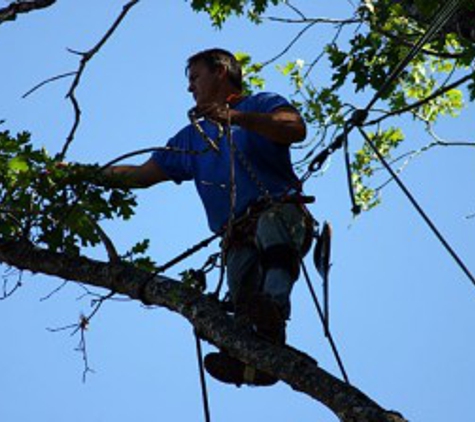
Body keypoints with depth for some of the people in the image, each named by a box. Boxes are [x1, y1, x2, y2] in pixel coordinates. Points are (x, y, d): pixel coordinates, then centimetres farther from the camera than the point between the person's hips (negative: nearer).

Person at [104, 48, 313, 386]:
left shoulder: (261, 105, 17)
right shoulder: (192, 136, 36)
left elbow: (297, 130, -5)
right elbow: (143, 175, 35)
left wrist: (235, 116, -14)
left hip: (281, 210, -4)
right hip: (238, 239, 4)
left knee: (271, 224, -42)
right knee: (244, 303, -28)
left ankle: (275, 304, -63)